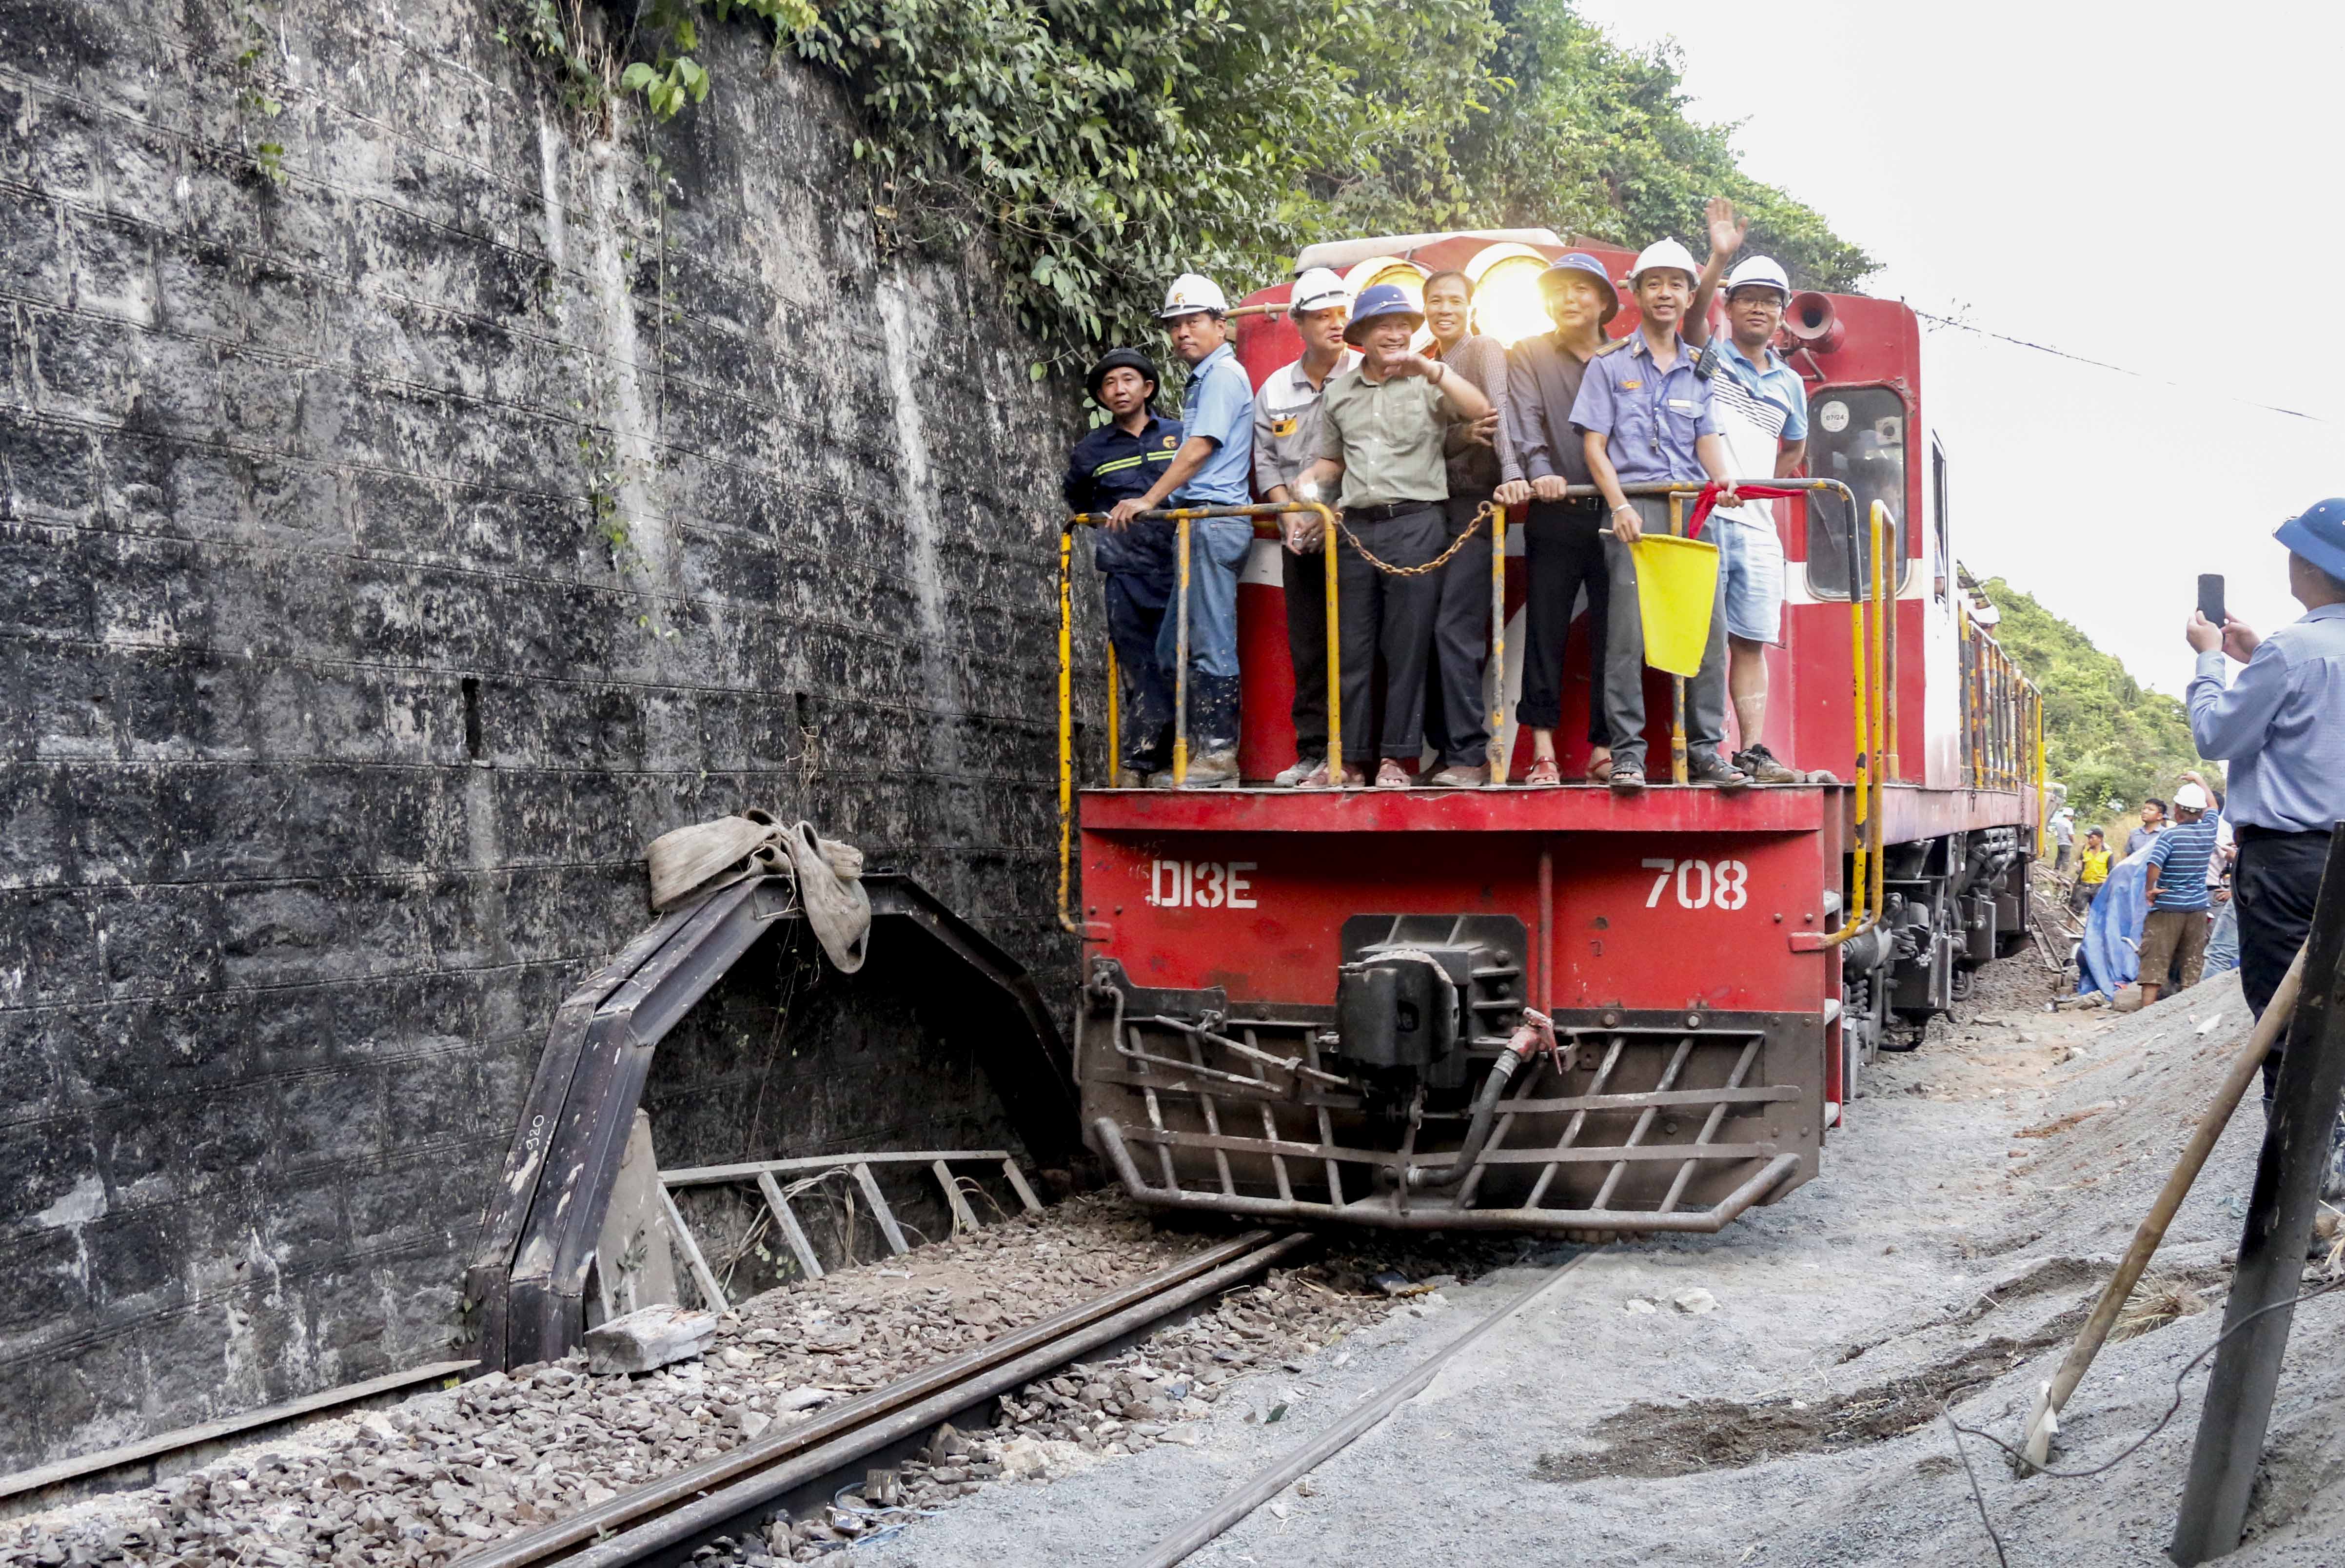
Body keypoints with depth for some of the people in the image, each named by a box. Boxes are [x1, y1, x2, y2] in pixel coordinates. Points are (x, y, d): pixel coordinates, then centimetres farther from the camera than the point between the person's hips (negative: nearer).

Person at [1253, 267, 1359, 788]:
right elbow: (1265, 459, 14)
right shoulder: (1275, 389, 13)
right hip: (1299, 536, 5)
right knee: (1307, 647, 6)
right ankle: (1313, 753, 11)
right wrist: (1287, 510, -2)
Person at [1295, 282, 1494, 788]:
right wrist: (1309, 479, 5)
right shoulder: (1339, 391, 16)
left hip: (1415, 523, -4)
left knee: (1407, 646, -3)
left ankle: (1397, 757, 1)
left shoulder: (1426, 382, 4)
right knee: (1353, 646, 4)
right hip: (1357, 527, 4)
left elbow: (1480, 410, -13)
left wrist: (1427, 367, -18)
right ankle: (1352, 758, 9)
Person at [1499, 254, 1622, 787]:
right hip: (1554, 516, -1)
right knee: (1545, 628, -3)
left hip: (1616, 513, 1)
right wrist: (1537, 473, -23)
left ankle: (1604, 748, 6)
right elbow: (1526, 420, -6)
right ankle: (1542, 747, -1)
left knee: (1613, 632, 1)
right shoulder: (1529, 356, 10)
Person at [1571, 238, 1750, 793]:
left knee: (1709, 628, -4)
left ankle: (1705, 751, 1)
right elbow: (1595, 445, 4)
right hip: (1635, 507, -3)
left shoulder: (1701, 370, 19)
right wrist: (1620, 507, -11)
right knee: (1628, 631, -11)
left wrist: (1723, 481, -11)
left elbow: (1708, 439, 12)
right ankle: (1627, 751, -6)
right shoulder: (1611, 365, 10)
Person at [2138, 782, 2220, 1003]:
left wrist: (2150, 889, -12)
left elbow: (2155, 864, -28)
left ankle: (2146, 1009, -7)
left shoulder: (2170, 835, -13)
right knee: (2192, 963, 10)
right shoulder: (2209, 831, 2)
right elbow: (2212, 807, 23)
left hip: (2167, 908, -4)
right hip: (2198, 908, 4)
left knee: (2155, 962, -2)